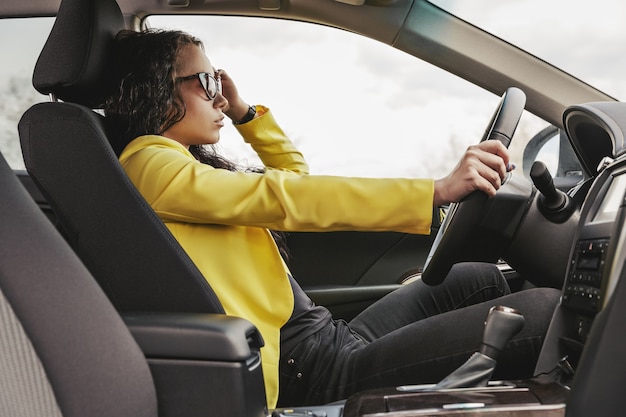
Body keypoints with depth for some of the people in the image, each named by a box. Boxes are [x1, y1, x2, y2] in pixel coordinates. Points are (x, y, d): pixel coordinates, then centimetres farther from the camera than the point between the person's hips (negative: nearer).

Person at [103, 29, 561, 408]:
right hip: (309, 367, -10)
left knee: (482, 279, 18)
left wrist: (246, 113, 16)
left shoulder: (183, 164, 18)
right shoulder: (151, 164, -11)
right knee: (543, 310, -12)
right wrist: (438, 189, -24)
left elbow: (295, 175, 27)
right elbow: (286, 197, -22)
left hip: (330, 339, 10)